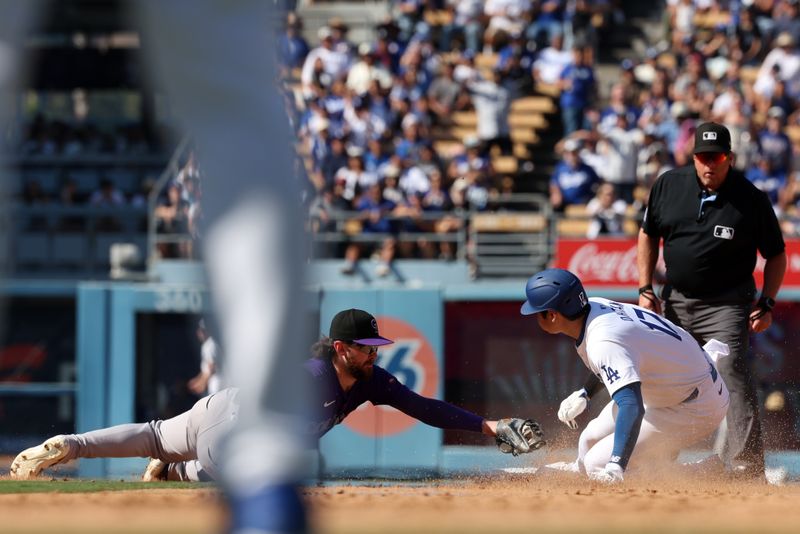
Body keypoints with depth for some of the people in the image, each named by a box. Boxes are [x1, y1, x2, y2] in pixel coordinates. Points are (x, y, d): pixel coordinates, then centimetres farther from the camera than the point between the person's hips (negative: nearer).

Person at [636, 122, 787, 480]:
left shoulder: (751, 200, -11)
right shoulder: (669, 185, -1)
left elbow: (776, 255, -1)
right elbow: (648, 234, 13)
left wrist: (766, 305, -10)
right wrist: (645, 289, 4)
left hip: (727, 305, -5)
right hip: (675, 300, 5)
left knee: (732, 377, -20)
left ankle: (745, 467, -25)